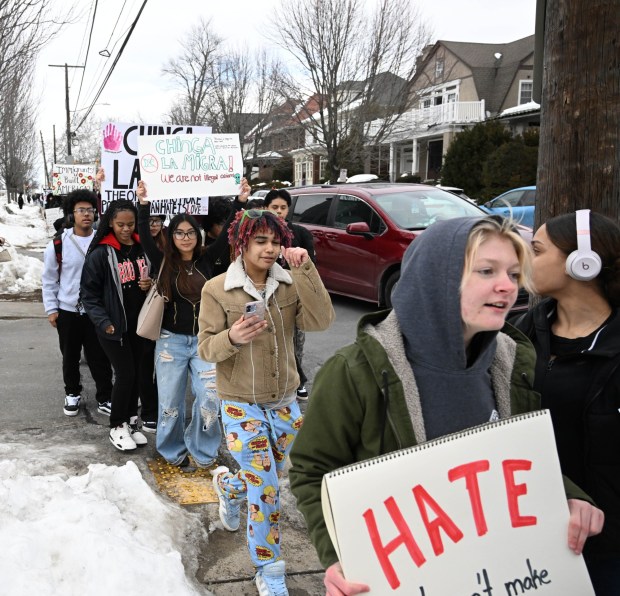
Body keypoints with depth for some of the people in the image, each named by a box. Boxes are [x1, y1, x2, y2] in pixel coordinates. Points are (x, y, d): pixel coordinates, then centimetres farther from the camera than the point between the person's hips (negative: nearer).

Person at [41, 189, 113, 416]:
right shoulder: (58, 244, -5)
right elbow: (49, 280, 2)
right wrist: (51, 308, -2)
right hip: (67, 311, 0)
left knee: (100, 357, 5)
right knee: (70, 357, 15)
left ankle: (104, 398, 18)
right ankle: (72, 393, 34)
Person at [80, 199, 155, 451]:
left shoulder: (142, 248, 4)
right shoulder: (100, 253, -11)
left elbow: (151, 279, 18)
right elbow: (89, 293, -9)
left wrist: (150, 285, -4)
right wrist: (104, 323, -17)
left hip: (138, 323, 5)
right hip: (114, 325, -5)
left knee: (135, 372, 9)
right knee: (126, 373, -4)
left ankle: (130, 421, 24)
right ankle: (117, 427, 14)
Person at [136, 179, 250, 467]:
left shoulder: (206, 259, 3)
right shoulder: (164, 262, 0)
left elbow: (227, 234, -4)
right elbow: (145, 237, -12)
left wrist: (240, 201, -12)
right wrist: (144, 204, -23)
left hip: (204, 339, 1)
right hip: (171, 340, 0)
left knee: (209, 398, -8)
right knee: (170, 401, 5)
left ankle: (200, 450, 13)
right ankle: (173, 451, 27)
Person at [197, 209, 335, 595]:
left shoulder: (290, 284, -5)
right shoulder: (217, 289, -11)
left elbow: (321, 321, -19)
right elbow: (206, 348, -9)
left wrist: (306, 269, -25)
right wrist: (232, 338, -31)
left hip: (285, 401, 4)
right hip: (241, 404, -4)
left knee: (271, 477, 20)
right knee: (265, 486, -5)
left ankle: (228, 485, 54)